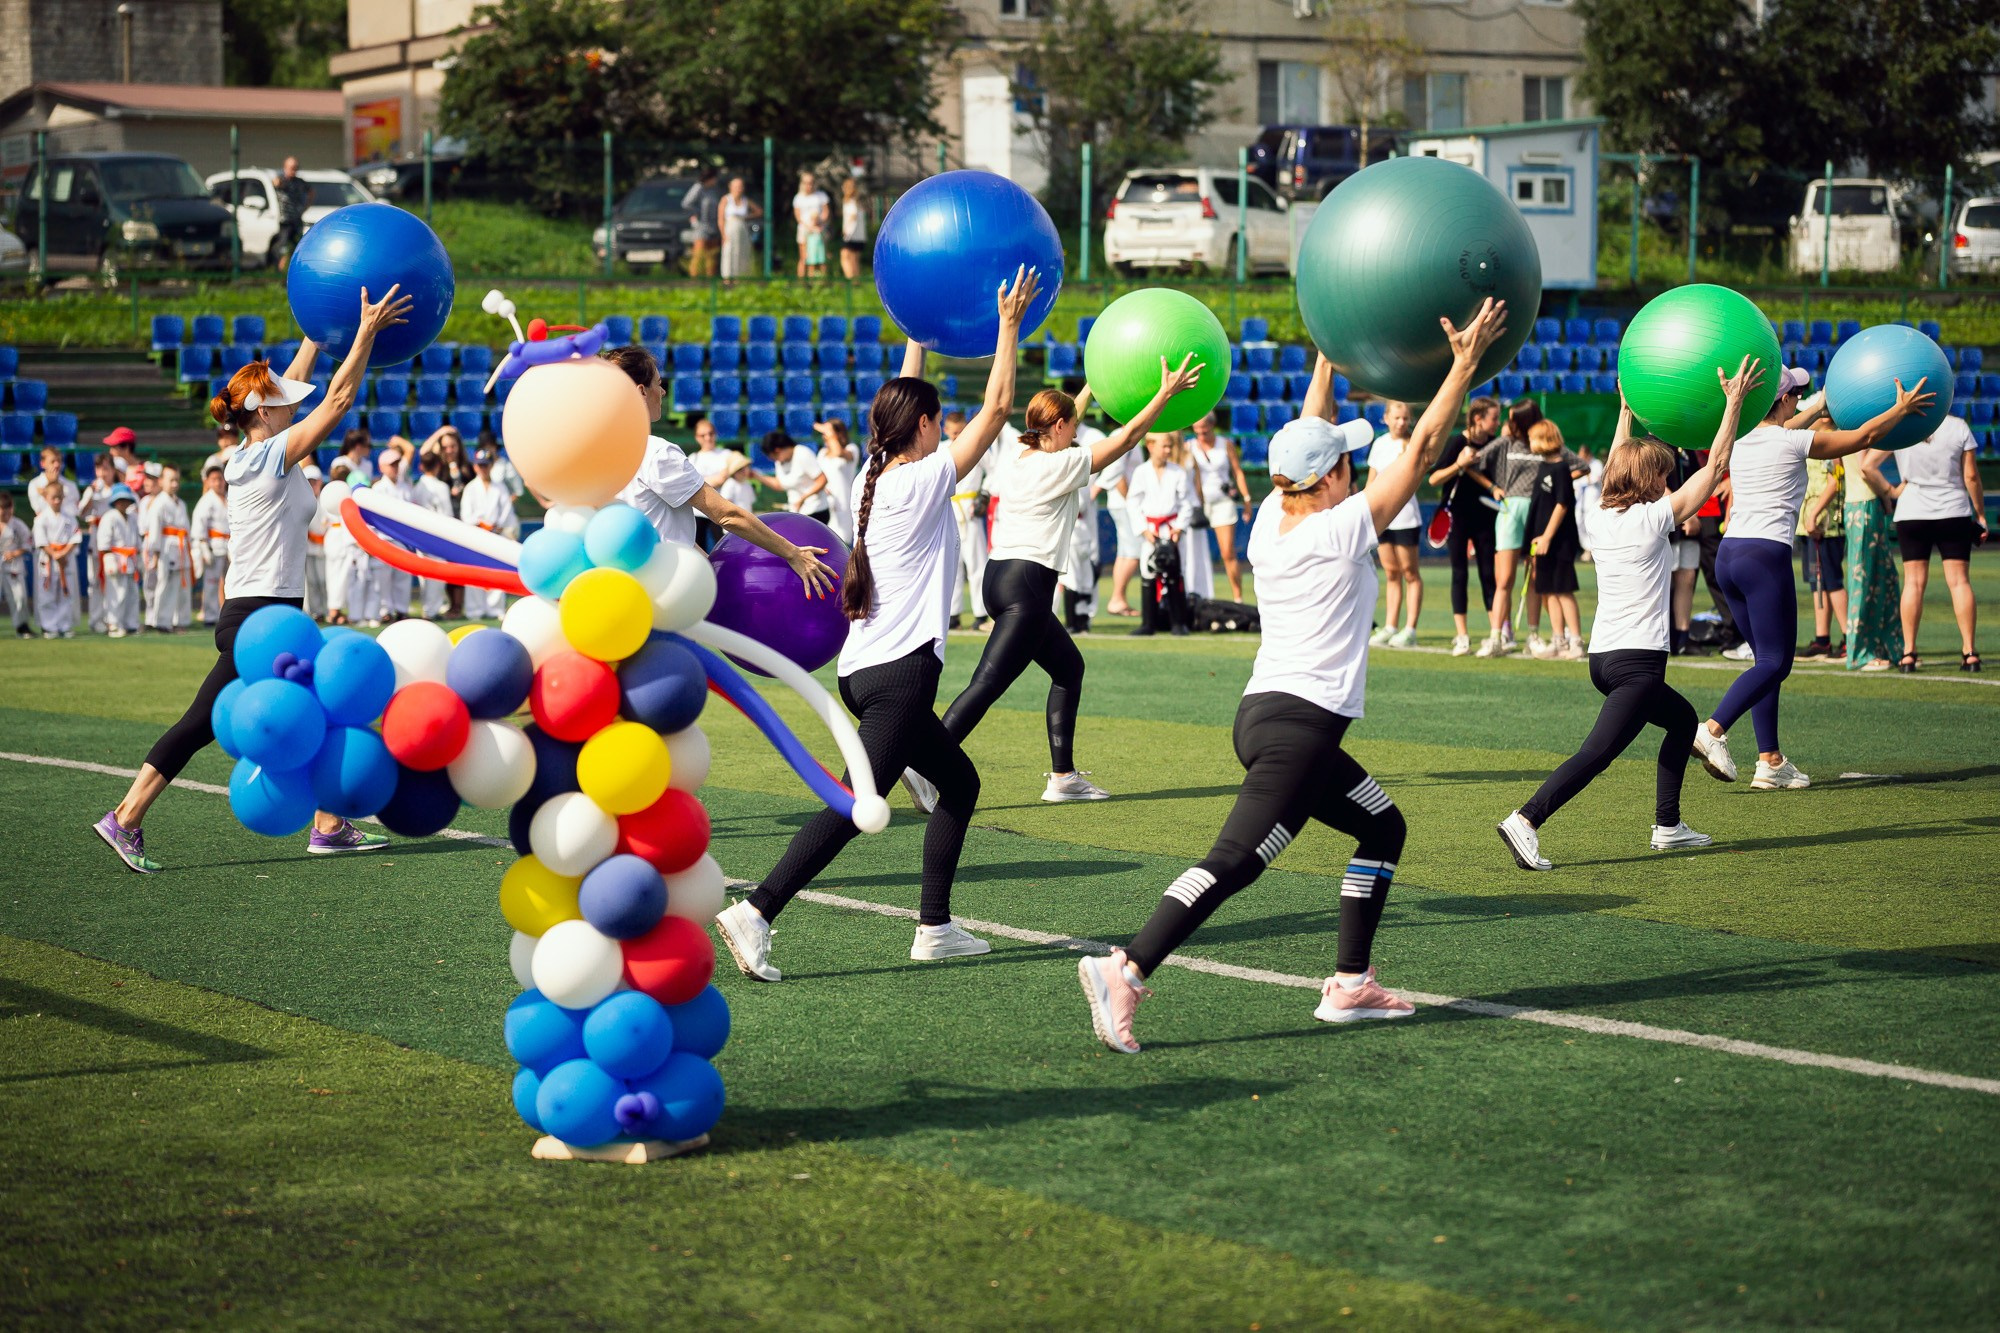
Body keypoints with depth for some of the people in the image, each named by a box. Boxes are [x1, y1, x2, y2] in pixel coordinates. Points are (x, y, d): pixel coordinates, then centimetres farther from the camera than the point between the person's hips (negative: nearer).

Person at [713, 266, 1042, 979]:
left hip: (865, 670, 9)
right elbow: (997, 406, -6)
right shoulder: (925, 480, -9)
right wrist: (1010, 323, 1)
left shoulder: (874, 477, 11)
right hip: (901, 671, -9)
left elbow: (903, 404, 29)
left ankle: (935, 926, 15)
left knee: (959, 781, 18)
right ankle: (756, 912, -22)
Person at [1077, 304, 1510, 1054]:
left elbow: (1305, 446, 25)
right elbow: (1420, 450, -5)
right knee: (1234, 862, -14)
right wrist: (1465, 365, 1)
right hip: (1300, 722, -9)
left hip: (1265, 713, 9)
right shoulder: (1344, 529, -8)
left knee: (1382, 827, 20)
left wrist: (1326, 366, 32)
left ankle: (1350, 984, 16)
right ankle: (1126, 971, -27)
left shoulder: (1270, 522, 9)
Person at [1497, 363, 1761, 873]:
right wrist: (1734, 402, 1)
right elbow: (1715, 466, -5)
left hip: (1603, 656, 9)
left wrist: (1627, 408, 35)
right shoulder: (1655, 518, -8)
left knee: (1682, 718, 26)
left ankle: (1668, 825, 25)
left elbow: (1618, 463, 28)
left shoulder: (1602, 516, 8)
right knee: (1596, 753, -14)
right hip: (1637, 659, -9)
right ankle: (1526, 821, -28)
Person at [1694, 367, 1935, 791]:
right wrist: (1901, 409, 21)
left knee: (1768, 659, 13)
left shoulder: (1741, 442, 13)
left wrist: (1821, 405, 51)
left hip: (1728, 553, 8)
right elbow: (1863, 437, 5)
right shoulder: (1794, 443, -5)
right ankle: (1713, 730, -25)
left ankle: (1770, 761, 9)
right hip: (1766, 555, -8)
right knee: (1775, 663, -7)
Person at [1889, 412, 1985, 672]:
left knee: (1914, 581, 3)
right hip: (1954, 513, 0)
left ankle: (1908, 652, -1)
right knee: (1959, 580, 2)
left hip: (1911, 514, 0)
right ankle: (1969, 652, -1)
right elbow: (1971, 476, -3)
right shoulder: (1958, 427, -6)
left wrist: (1890, 492, 10)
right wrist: (1980, 514, 6)